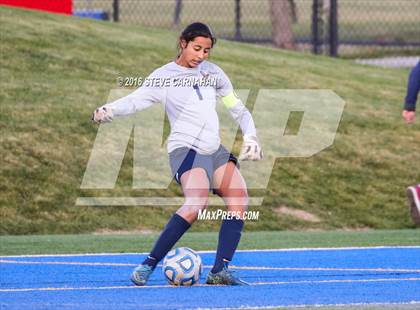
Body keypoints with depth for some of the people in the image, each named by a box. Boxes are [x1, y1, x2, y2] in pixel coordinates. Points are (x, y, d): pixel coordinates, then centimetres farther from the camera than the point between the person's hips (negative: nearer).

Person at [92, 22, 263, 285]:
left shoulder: (212, 72, 14)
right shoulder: (164, 77, -4)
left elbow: (238, 108, 23)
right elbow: (135, 100, -18)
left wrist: (250, 137, 8)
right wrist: (107, 110, -38)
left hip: (215, 150, 7)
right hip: (186, 148, -7)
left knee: (239, 200, -10)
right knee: (197, 203, -29)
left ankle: (220, 271, -9)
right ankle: (148, 266, -27)